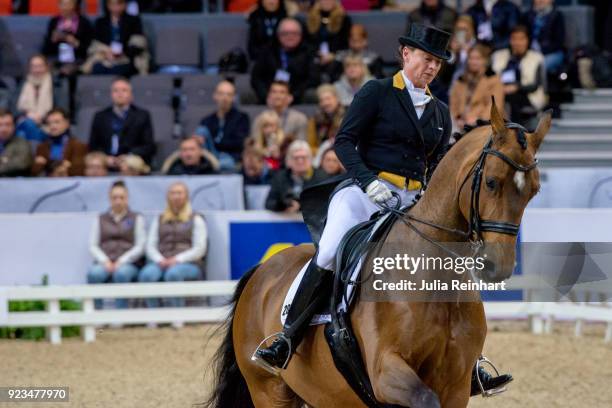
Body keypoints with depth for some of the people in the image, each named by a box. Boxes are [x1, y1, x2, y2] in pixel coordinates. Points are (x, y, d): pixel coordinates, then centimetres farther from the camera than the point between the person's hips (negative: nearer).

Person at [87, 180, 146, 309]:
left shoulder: (136, 218, 15)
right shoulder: (100, 219, 21)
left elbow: (140, 247, 5)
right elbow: (93, 246, 12)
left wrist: (121, 261, -10)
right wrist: (105, 261, -8)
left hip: (128, 264, -2)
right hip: (104, 263, 2)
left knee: (121, 273, -39)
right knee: (94, 274, -35)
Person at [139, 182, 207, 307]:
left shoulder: (196, 219, 16)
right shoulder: (159, 220, 25)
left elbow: (199, 249, 4)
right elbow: (150, 246, 14)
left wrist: (178, 259, -12)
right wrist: (160, 260, -8)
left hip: (188, 263, -3)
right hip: (161, 262, 3)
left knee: (173, 273, -40)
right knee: (146, 275, -34)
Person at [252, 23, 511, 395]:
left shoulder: (440, 112, 19)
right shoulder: (376, 93, 3)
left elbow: (439, 165, 21)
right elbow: (345, 141, -4)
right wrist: (369, 182, -17)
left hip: (415, 201, 6)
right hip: (368, 192, -5)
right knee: (329, 256, -28)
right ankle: (286, 341, -18)